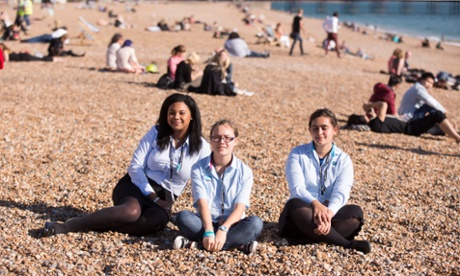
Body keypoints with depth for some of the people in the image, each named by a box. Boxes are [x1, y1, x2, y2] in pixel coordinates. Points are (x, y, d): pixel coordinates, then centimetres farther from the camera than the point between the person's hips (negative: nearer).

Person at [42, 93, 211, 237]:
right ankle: (67, 226, -35)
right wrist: (152, 196, -14)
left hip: (163, 198, 1)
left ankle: (94, 225, -32)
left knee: (158, 220, -38)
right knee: (132, 210, -39)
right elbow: (136, 166, -3)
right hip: (137, 185, -1)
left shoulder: (201, 148, 2)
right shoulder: (156, 133, 2)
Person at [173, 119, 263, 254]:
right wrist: (209, 232, -30)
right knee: (183, 217, -30)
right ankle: (239, 242, -32)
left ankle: (197, 242, -31)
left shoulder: (244, 171, -1)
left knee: (255, 223, -30)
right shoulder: (198, 168, 0)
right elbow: (202, 202, -13)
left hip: (232, 225, 0)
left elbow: (240, 207, -11)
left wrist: (223, 230, -29)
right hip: (207, 222, 0)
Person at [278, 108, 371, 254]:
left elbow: (341, 193, -11)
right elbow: (297, 188, -13)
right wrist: (315, 204, -35)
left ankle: (303, 240, -40)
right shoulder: (298, 154, 3)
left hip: (331, 212, 1)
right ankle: (348, 244, -38)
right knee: (296, 205, -37)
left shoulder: (343, 159, 6)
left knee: (356, 212, -28)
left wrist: (329, 213, -34)